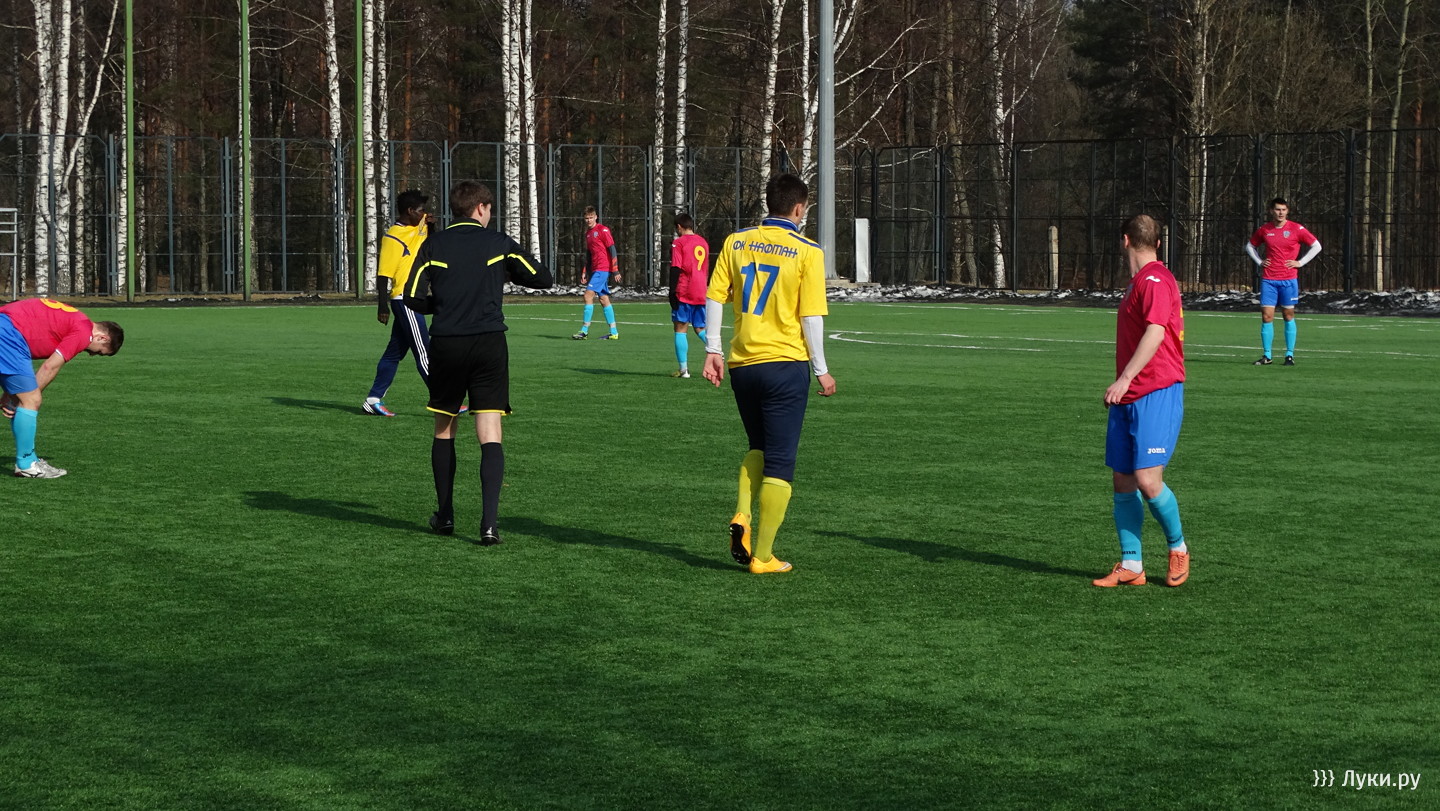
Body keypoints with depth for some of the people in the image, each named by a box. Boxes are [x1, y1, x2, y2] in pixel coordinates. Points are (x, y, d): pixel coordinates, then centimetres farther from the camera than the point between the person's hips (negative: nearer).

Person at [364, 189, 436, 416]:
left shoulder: (418, 224, 10)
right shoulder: (393, 238, -14)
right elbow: (383, 274, -15)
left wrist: (430, 224, 9)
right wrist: (383, 306, -19)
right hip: (404, 299, -9)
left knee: (395, 351, 12)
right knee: (424, 353, -7)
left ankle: (374, 399, 16)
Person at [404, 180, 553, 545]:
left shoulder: (433, 245, 5)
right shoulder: (499, 244, 3)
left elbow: (413, 299, 0)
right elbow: (544, 278, 8)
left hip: (446, 344, 1)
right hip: (489, 344, -1)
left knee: (444, 431, 18)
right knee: (490, 435, -3)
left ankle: (445, 515, 24)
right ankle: (490, 522, -14)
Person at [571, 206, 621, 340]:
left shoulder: (603, 230, -8)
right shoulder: (588, 233, 16)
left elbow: (612, 250, -11)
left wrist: (615, 270, -16)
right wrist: (584, 272, 17)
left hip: (603, 269, -9)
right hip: (595, 270, 9)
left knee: (588, 295, -14)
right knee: (604, 299, 8)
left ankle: (584, 330, -14)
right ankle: (614, 333, 11)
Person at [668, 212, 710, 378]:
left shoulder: (679, 243, -5)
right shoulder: (703, 242, 15)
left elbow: (676, 269, -12)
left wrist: (672, 291, -11)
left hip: (684, 294, -6)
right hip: (701, 294, 6)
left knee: (680, 329, 2)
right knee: (700, 329, 13)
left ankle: (684, 369, -3)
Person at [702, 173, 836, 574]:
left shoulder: (736, 242, 5)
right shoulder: (806, 252, -7)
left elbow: (714, 298, 4)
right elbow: (812, 316, -8)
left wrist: (712, 350, 10)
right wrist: (820, 369, 0)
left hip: (741, 364, 4)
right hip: (786, 363, -4)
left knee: (759, 448, 24)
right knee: (780, 462, 3)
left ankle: (742, 516, 0)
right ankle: (762, 556, 2)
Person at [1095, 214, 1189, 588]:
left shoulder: (1154, 280, -12)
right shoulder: (1138, 282, 18)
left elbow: (1156, 332, -24)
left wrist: (1124, 379, -31)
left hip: (1157, 395, -9)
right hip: (1128, 400, 10)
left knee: (1148, 481, -13)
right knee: (1123, 482, 5)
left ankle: (1178, 547, 9)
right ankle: (1130, 566, 10)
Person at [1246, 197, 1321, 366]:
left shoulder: (1296, 229, -3)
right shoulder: (1264, 230, 6)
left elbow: (1316, 246, 3)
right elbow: (1250, 246, 23)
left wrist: (1300, 262, -4)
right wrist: (1259, 262, 9)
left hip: (1289, 280, -2)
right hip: (1269, 280, 2)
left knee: (1289, 315, 4)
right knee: (1266, 316, -3)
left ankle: (1290, 355, 11)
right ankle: (1267, 356, 3)